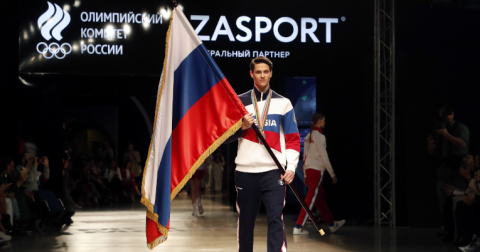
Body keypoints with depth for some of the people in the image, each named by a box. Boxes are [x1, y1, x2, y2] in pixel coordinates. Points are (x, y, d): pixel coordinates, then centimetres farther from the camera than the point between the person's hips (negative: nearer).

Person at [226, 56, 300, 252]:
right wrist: (242, 127, -8)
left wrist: (291, 166, -4)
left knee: (276, 218, -13)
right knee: (245, 220, 7)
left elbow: (293, 138, 8)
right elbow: (226, 136, 11)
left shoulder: (283, 103, 9)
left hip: (273, 171, -1)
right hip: (245, 170, 1)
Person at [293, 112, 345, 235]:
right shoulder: (319, 136, -11)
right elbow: (324, 157, -11)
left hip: (308, 170, 9)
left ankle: (332, 224, 27)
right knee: (310, 199, -7)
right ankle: (298, 227, -10)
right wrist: (332, 174, -4)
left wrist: (306, 176, 20)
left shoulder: (308, 136, 13)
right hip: (317, 170, -9)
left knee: (321, 197, 16)